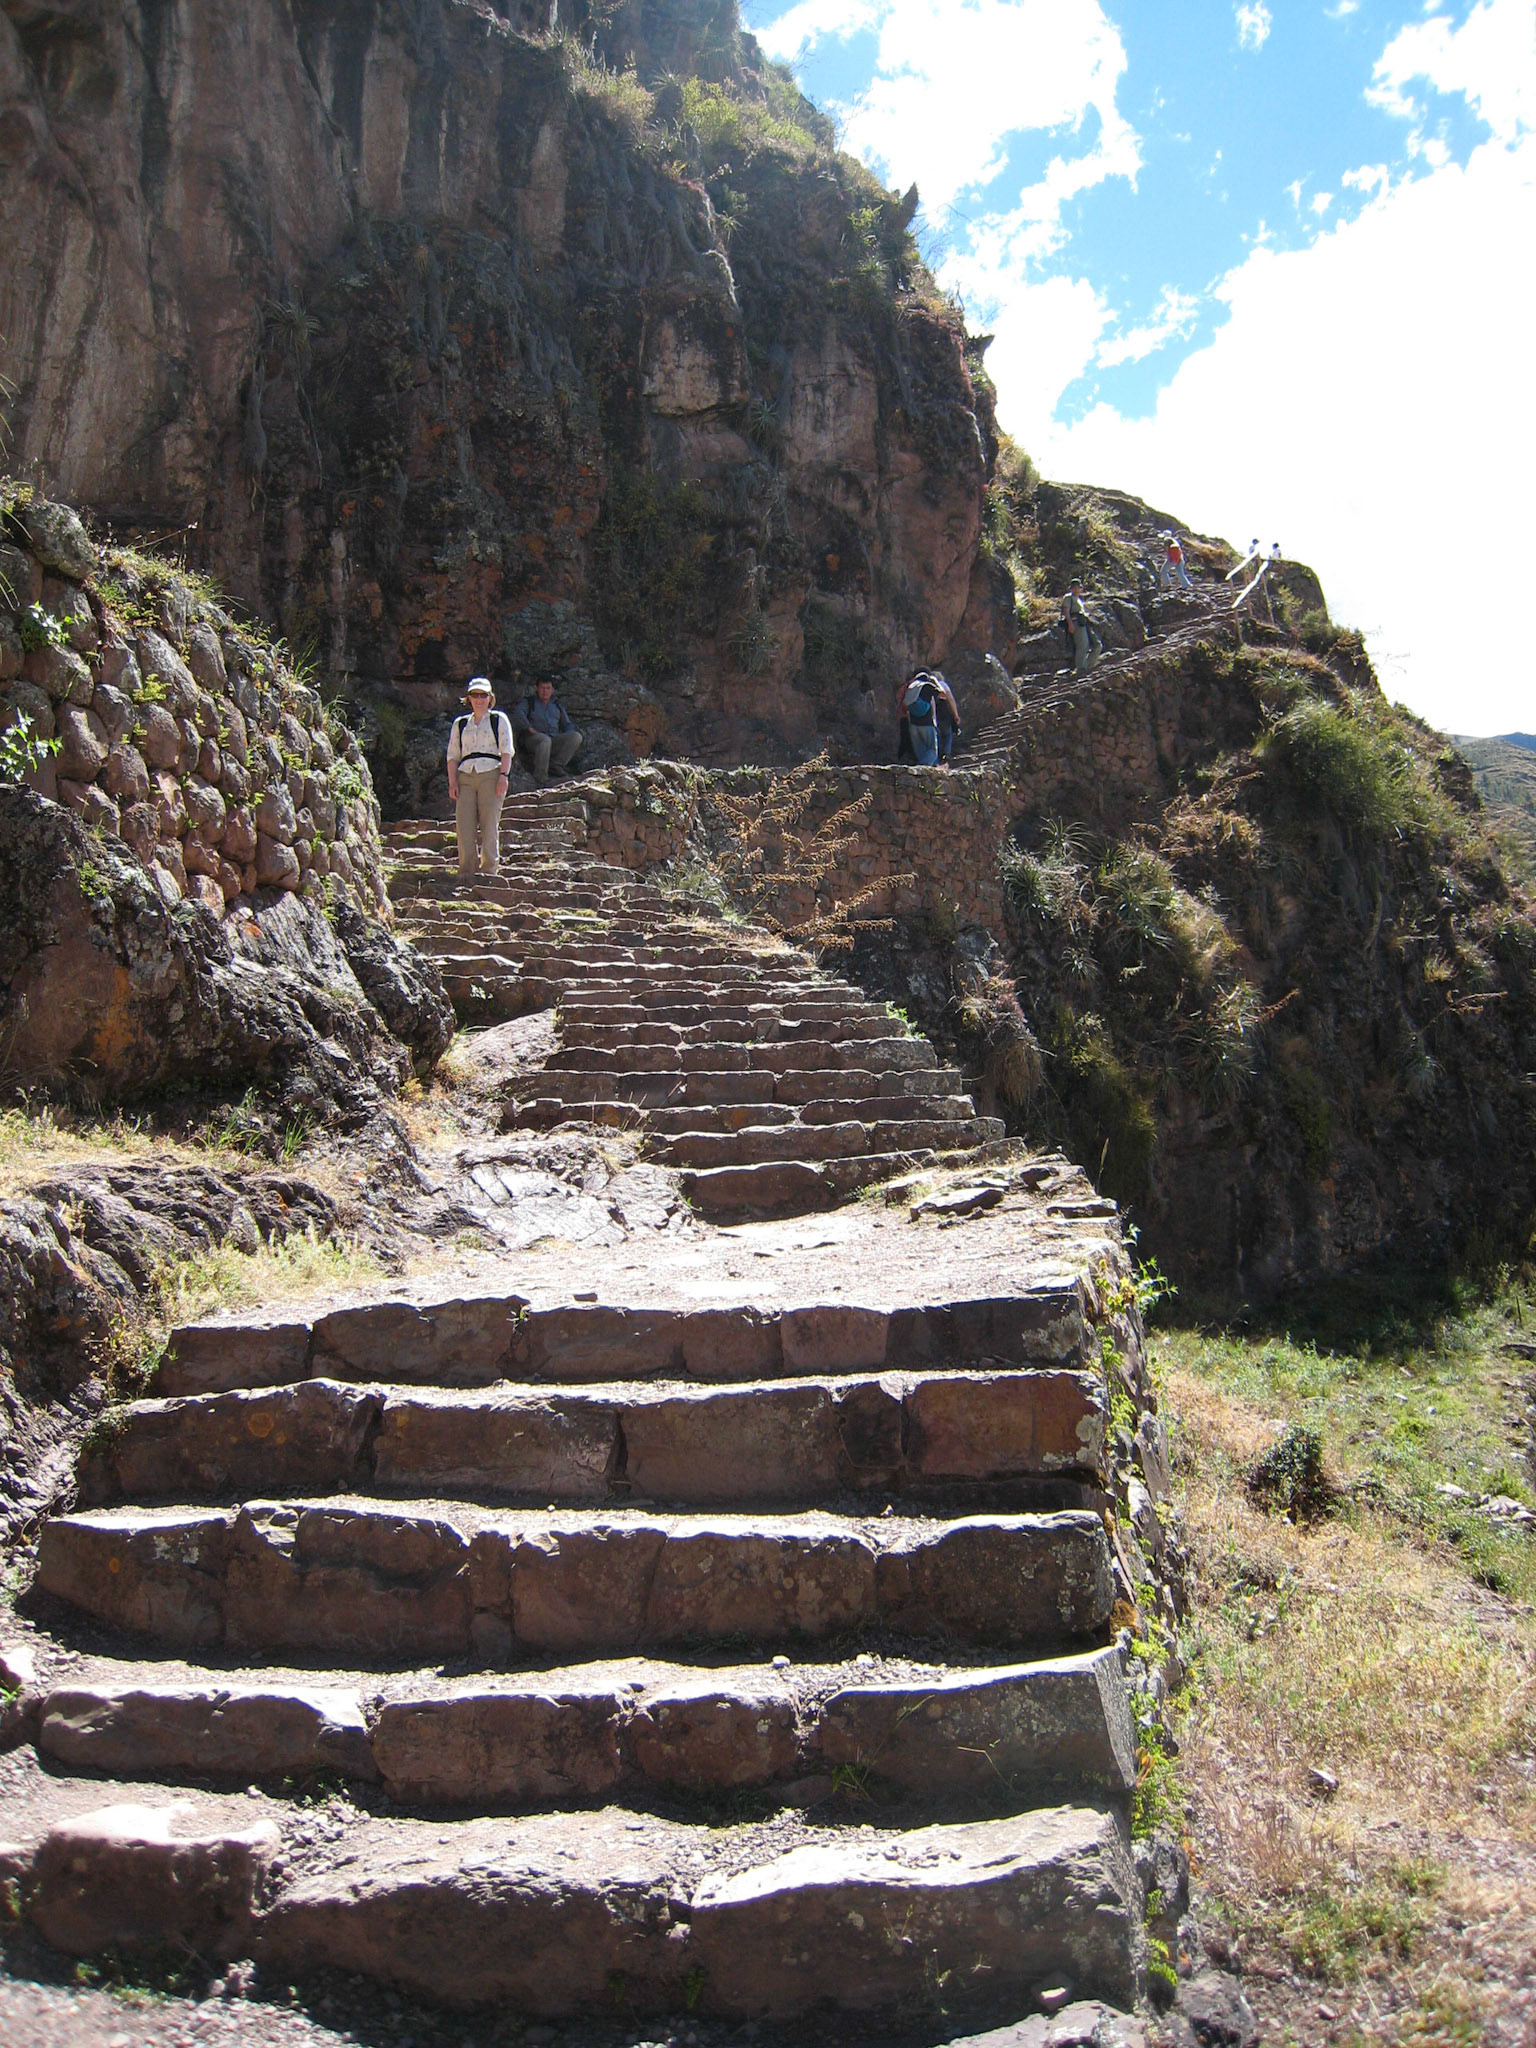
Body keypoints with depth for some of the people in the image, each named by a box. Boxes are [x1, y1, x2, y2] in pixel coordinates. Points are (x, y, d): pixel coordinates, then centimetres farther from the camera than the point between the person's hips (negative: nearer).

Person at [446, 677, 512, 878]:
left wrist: (503, 775, -9)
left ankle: (489, 869, -8)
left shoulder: (498, 719, 14)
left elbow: (506, 750, 5)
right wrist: (452, 782, 3)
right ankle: (467, 871, -9)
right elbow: (453, 755, 17)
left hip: (490, 773, -2)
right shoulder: (459, 724, 22)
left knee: (490, 824, -9)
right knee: (464, 826, -9)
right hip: (465, 776, 2)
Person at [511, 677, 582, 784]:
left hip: (554, 740, 4)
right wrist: (529, 728, -15)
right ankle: (540, 777, -39)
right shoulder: (528, 702, 19)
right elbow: (517, 715, 0)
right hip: (533, 738, -4)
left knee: (576, 737, -22)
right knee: (545, 740, -41)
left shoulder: (558, 706, 32)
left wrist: (567, 739, 7)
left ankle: (554, 765, -28)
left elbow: (567, 725, 29)